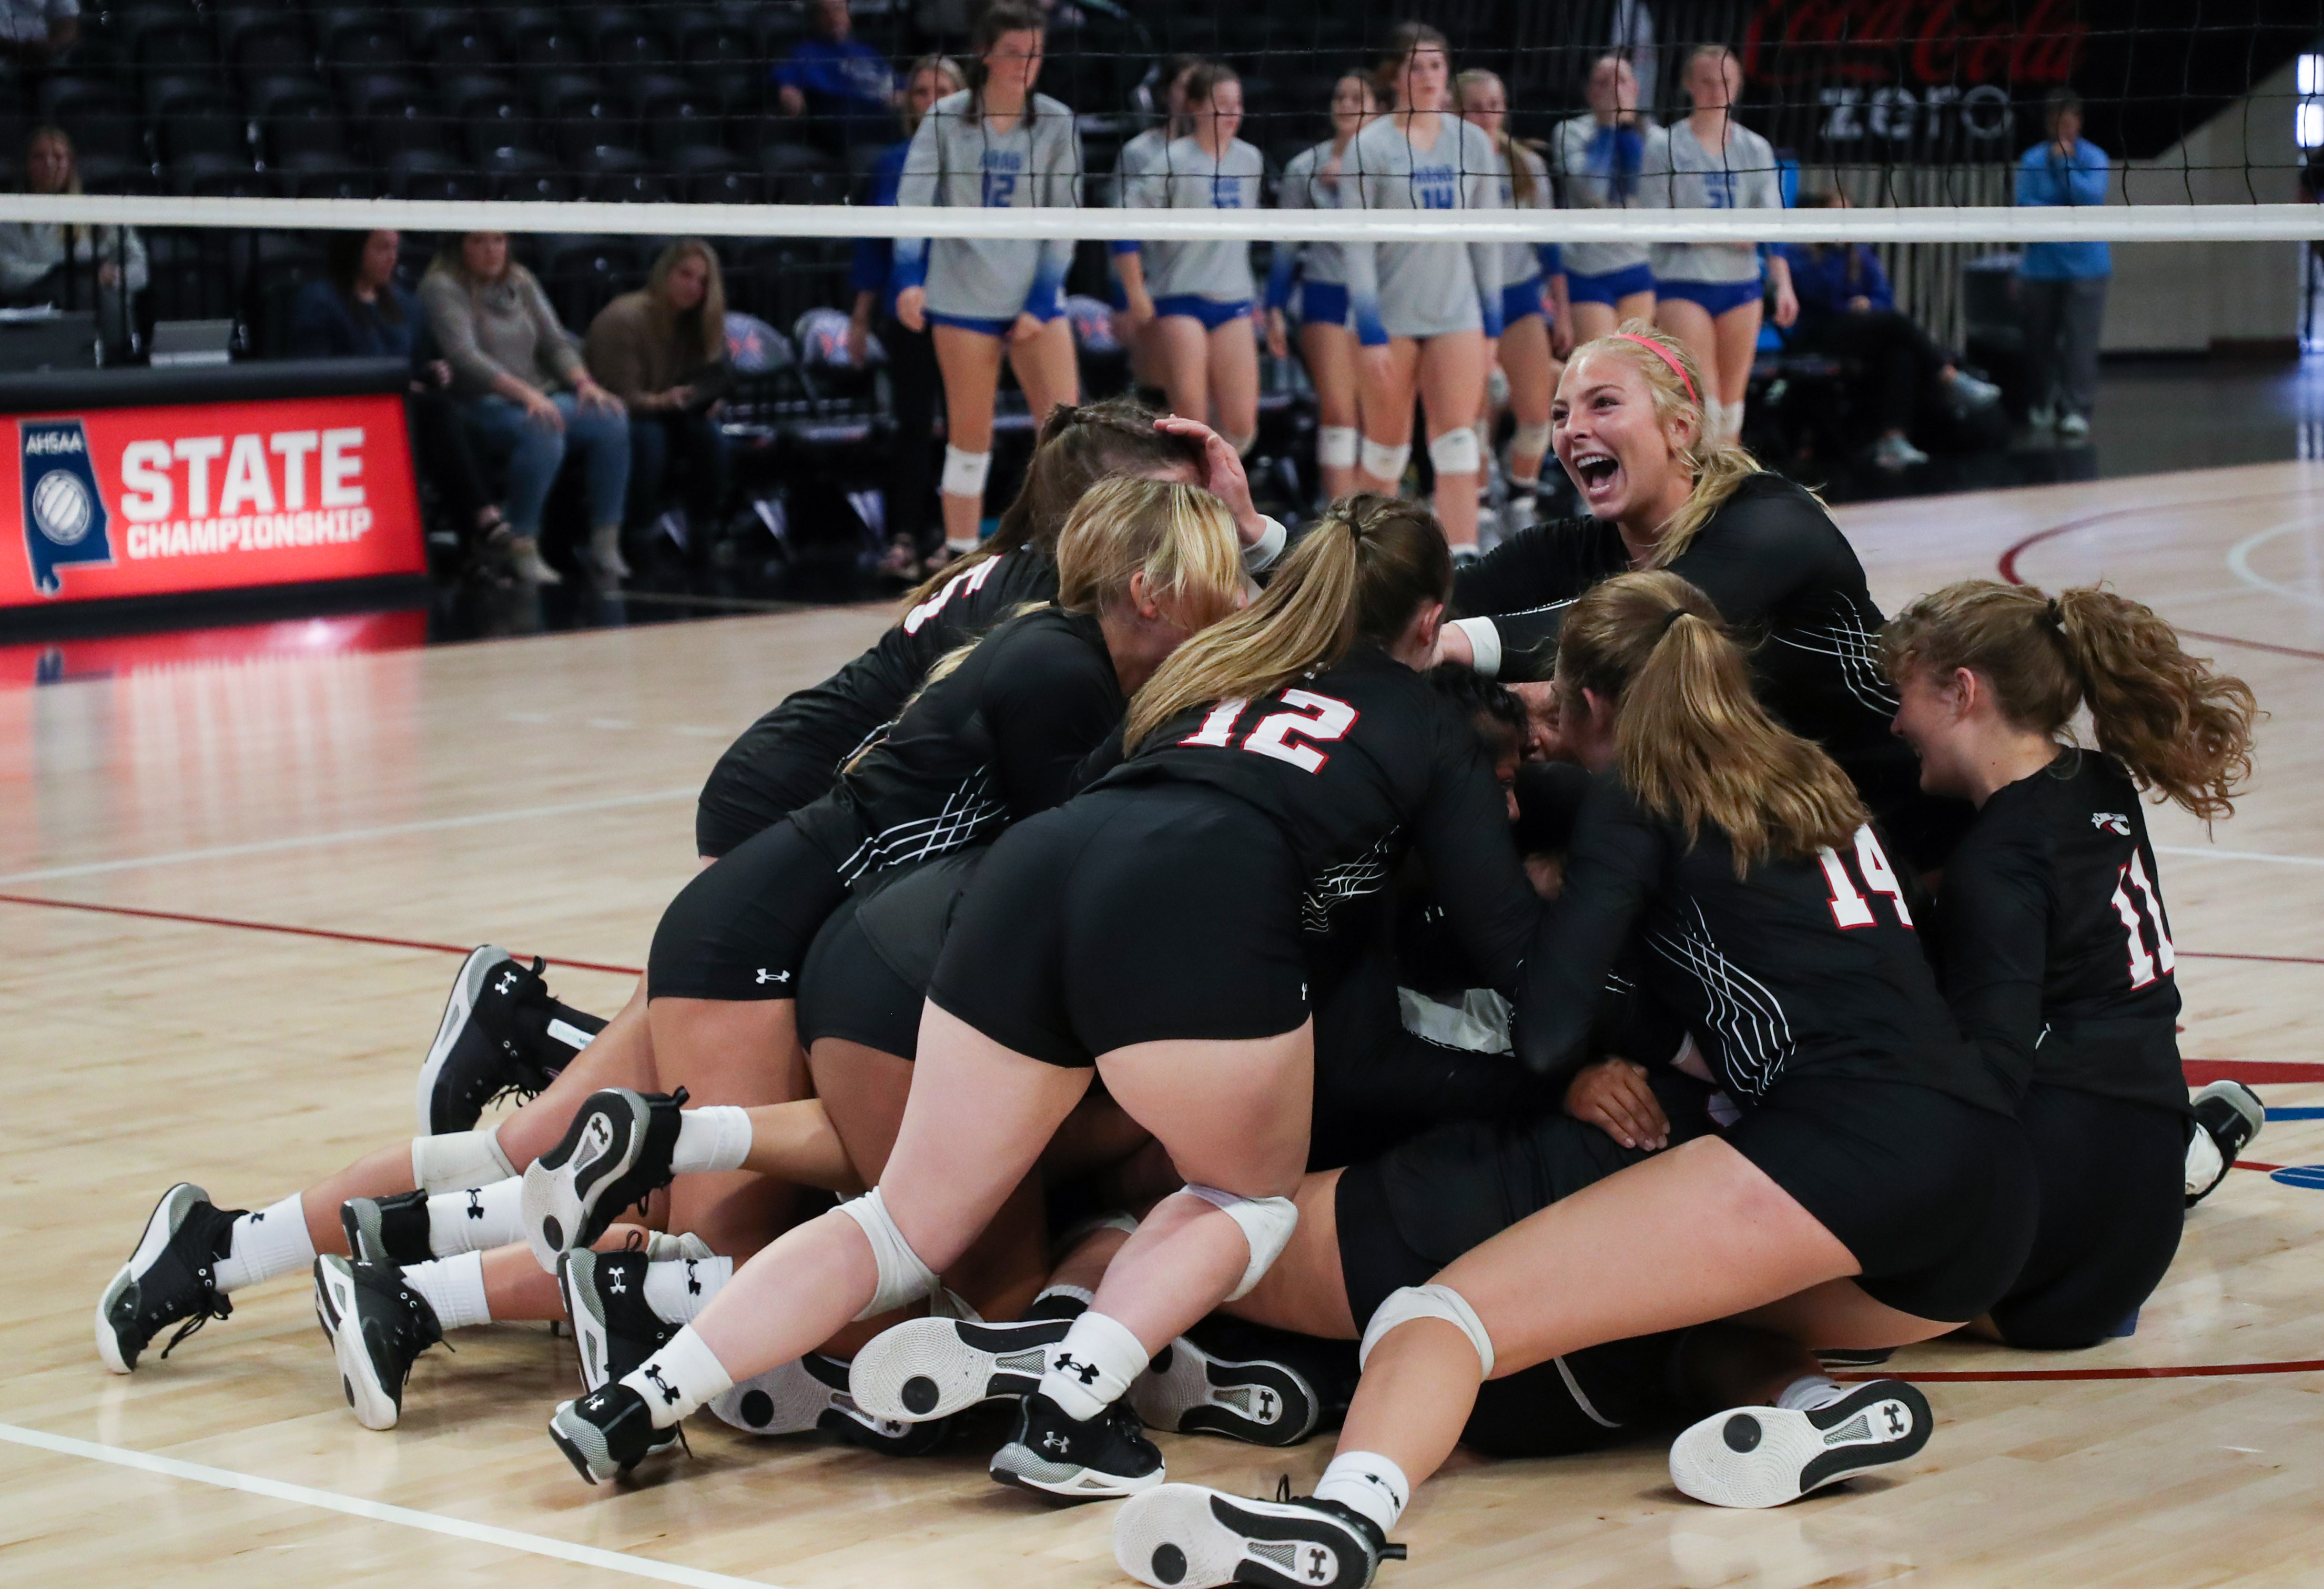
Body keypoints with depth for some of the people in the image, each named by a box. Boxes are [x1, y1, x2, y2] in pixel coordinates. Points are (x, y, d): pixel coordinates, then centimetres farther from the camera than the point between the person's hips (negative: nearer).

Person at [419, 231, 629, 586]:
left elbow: (555, 343, 14)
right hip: (483, 406, -7)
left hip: (542, 397, 7)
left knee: (611, 422, -19)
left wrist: (585, 383, -7)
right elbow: (464, 356, -17)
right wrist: (525, 393, -29)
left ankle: (606, 543, -17)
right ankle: (522, 548, -31)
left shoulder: (521, 282, 17)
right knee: (542, 432, -38)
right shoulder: (442, 287, -4)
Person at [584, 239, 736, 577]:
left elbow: (699, 383, 9)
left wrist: (705, 401, -15)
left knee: (709, 433, -23)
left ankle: (703, 538, -14)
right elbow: (620, 397, -22)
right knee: (648, 436, -38)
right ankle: (614, 540, -28)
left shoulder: (696, 323, 2)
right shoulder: (624, 319, -20)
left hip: (668, 414, 6)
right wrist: (663, 401, -38)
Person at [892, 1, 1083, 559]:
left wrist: (1042, 302, -6)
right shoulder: (946, 119, -4)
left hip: (1035, 297, 1)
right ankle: (960, 552, 12)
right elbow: (913, 199, -10)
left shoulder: (1056, 123, 0)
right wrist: (910, 278, -24)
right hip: (963, 297, -1)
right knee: (970, 433, 2)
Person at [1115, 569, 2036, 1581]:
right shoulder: (1814, 782, 29)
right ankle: (1834, 1418, -2)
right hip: (1995, 1181, 8)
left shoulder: (1636, 791, 10)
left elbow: (1546, 1037, 3)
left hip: (1853, 1141, -7)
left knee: (1449, 1311, -16)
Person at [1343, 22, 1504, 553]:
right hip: (1391, 318, -2)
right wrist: (1370, 333, -12)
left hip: (1456, 314, 2)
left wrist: (1492, 323, 8)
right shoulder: (1370, 146, -4)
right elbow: (1356, 246, -6)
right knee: (1386, 448, 6)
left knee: (1457, 443, -8)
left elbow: (1487, 240, 10)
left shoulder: (1472, 143, 5)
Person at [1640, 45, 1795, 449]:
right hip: (1683, 285, -4)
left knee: (1731, 404, 8)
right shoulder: (1665, 147, -2)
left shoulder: (1755, 149, 8)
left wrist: (1783, 283, -13)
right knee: (1702, 403, -15)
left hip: (1741, 285, 4)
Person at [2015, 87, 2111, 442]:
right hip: (2041, 263, 2)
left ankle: (2077, 410, -5)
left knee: (2080, 340, -8)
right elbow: (2024, 207, -5)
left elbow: (2092, 197, -15)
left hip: (2084, 264, -2)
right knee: (2039, 338, 8)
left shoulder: (2093, 158, -1)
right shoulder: (2032, 160, 2)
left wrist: (2065, 162, -15)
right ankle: (2043, 404, 24)